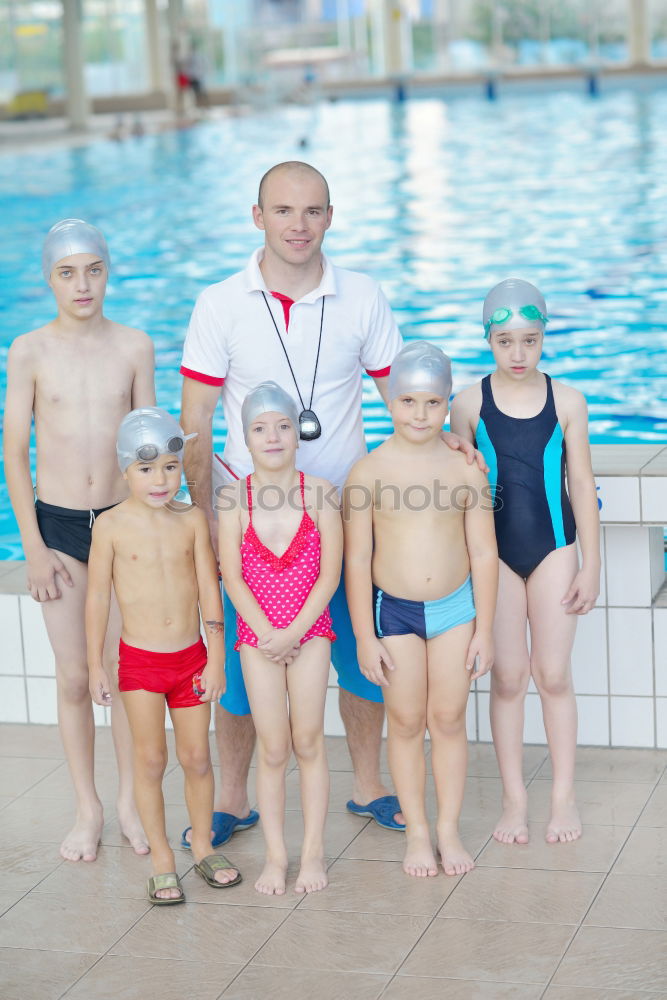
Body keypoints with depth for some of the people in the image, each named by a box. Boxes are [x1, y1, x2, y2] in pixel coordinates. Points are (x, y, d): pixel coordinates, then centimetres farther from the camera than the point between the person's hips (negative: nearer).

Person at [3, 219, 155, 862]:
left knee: (125, 672, 7)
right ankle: (87, 809, 19)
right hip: (58, 524, -1)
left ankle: (130, 802, 23)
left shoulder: (134, 347, -1)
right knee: (74, 677, 5)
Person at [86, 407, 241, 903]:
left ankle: (203, 846, 28)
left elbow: (209, 589, -1)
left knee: (197, 757, 10)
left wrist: (216, 658, -2)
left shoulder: (192, 519, -4)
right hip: (140, 659, -2)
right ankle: (162, 861, 14)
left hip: (191, 656, 2)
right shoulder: (112, 525, -9)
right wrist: (95, 665, -1)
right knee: (151, 759, 3)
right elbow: (98, 597, -3)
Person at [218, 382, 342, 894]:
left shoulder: (319, 493, -7)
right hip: (258, 635, 1)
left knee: (308, 742, 5)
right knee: (273, 749, 4)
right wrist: (267, 633, -13)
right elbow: (233, 578, -5)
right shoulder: (235, 500, -6)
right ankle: (276, 856, 15)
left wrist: (293, 633, -13)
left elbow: (329, 573, -8)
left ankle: (314, 851, 16)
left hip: (309, 630, 0)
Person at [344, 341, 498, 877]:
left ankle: (450, 828, 23)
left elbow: (484, 554, 0)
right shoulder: (369, 472, -9)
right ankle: (417, 831, 23)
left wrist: (483, 628, -1)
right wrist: (365, 637, -6)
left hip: (455, 608, 1)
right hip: (394, 611, -1)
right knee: (406, 722, 9)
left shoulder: (466, 470, -5)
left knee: (449, 719, 9)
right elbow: (357, 560, -6)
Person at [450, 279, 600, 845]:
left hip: (553, 548, 0)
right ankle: (515, 800, 16)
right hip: (496, 553, 0)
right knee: (508, 676, 5)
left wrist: (591, 565, 0)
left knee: (554, 674, 2)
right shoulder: (470, 404, -4)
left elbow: (582, 484, 0)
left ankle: (564, 797, 16)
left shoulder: (566, 401, -4)